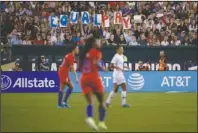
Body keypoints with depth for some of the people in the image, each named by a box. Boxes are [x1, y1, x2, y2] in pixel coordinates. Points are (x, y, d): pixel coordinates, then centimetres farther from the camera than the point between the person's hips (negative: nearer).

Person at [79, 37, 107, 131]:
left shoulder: (85, 53, 15)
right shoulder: (96, 52, -3)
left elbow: (80, 67, 11)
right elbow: (95, 63, -20)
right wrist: (103, 68, -4)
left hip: (84, 79, 5)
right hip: (94, 77, -5)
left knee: (90, 102, -2)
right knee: (101, 102, 9)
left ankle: (89, 117, -29)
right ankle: (101, 122, 4)